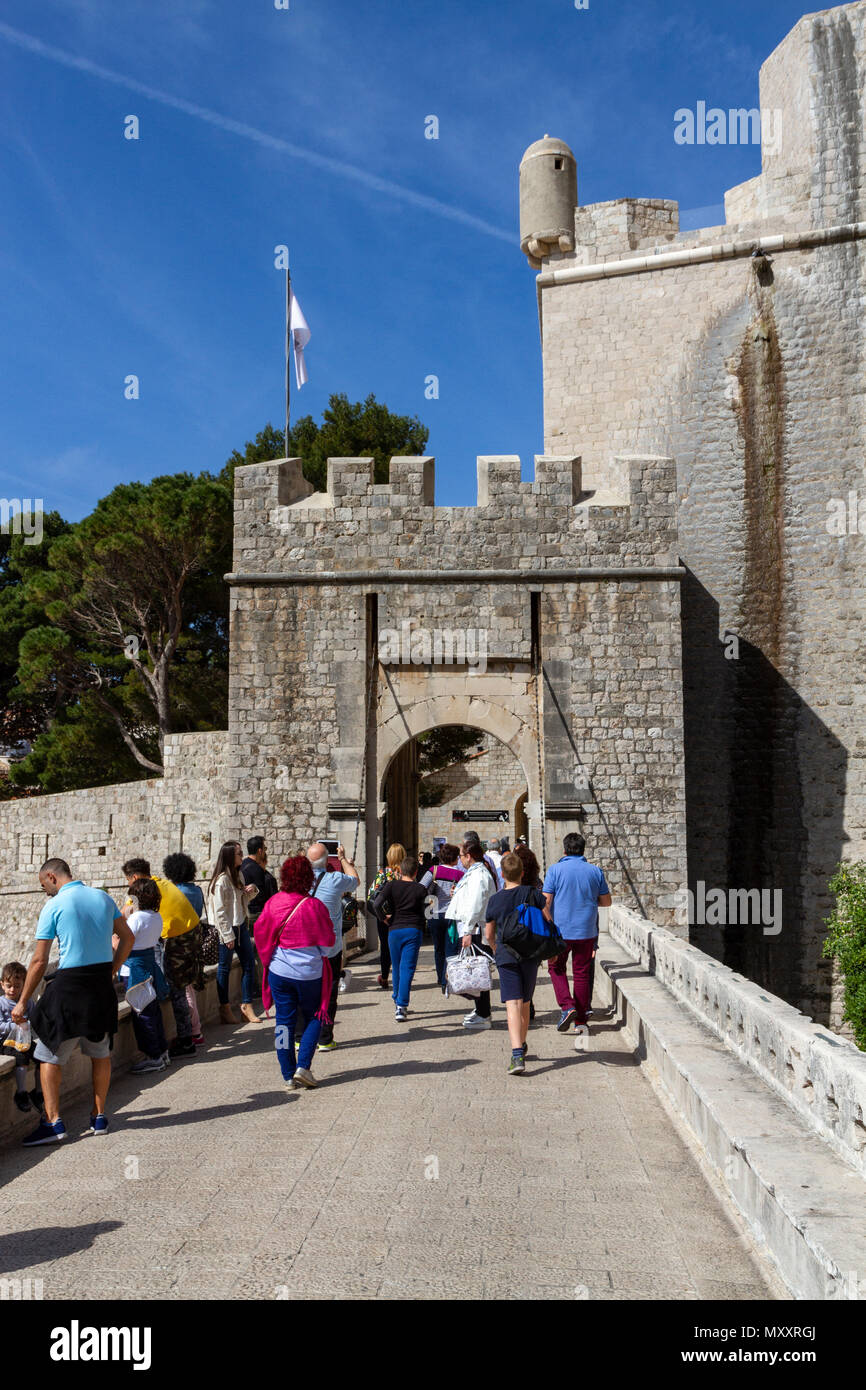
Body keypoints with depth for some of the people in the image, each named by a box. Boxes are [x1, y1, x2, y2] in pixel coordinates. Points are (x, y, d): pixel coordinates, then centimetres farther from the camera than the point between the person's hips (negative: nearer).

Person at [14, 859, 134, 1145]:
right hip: (102, 982, 5)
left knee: (50, 1054, 7)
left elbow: (40, 960, -8)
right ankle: (99, 1117, 23)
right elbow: (127, 938, 13)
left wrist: (23, 1001, 0)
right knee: (100, 1052, 16)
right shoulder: (103, 898, 7)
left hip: (69, 984, -5)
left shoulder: (54, 906, -8)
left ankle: (53, 1121, 3)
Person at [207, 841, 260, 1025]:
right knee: (224, 968, 4)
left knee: (249, 964, 9)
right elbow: (219, 911, -18)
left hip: (241, 925, 8)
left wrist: (252, 890, 0)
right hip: (227, 929, -8)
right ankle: (225, 1009, 15)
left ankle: (247, 1005, 19)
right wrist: (227, 936, -17)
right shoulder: (221, 880, -18)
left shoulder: (237, 875, 9)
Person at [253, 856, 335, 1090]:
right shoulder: (314, 906, -14)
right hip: (309, 972, -2)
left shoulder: (272, 903, -6)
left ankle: (289, 1075, 13)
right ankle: (303, 1067, 2)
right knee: (314, 1018, 15)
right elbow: (327, 941, -5)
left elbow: (261, 935, 4)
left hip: (279, 972, 2)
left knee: (284, 1020, 11)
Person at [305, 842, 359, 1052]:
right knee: (328, 993, 6)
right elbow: (355, 880, 11)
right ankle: (324, 1040, 8)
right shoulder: (336, 880, -12)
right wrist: (343, 858, 24)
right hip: (330, 947, -2)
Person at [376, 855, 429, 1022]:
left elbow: (377, 903, -11)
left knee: (397, 968, 17)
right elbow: (423, 910, 1)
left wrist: (385, 918, 2)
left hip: (395, 929, 2)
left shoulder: (391, 885, -1)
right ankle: (401, 1006, -12)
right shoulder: (420, 889, -1)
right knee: (408, 968, -3)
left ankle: (397, 1001, 32)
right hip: (414, 930, -2)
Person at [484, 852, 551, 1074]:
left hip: (506, 956, -2)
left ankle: (517, 1054, -23)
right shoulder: (533, 893, -1)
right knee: (525, 1002, 18)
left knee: (513, 1004, -8)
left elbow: (489, 934, 6)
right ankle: (522, 1046, 34)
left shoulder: (494, 900, 0)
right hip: (530, 954, 2)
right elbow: (548, 922, -1)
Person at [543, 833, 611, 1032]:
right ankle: (581, 1019, 15)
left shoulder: (555, 870, -6)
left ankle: (567, 1006, -3)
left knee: (556, 968, 15)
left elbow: (546, 902, -10)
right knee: (582, 973, 11)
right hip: (586, 931, 2)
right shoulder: (595, 871, 2)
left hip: (560, 930, -2)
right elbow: (606, 902, 8)